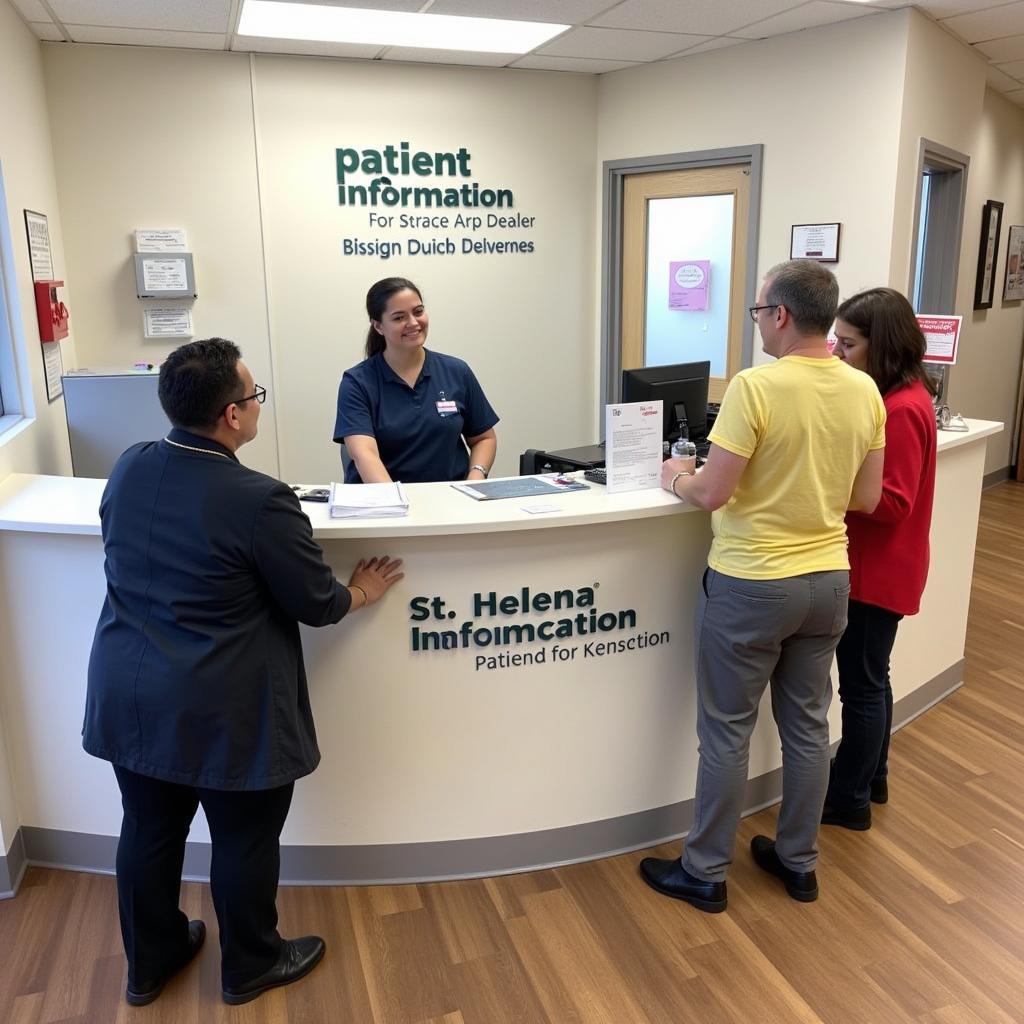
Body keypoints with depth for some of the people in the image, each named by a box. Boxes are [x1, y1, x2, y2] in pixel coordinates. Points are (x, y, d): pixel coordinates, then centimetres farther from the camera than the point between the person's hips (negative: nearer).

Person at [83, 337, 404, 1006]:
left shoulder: (128, 469, -2)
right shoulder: (260, 501, -24)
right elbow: (318, 603, -12)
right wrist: (363, 592, 7)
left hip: (127, 696, 7)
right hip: (220, 714, -7)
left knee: (149, 832, 22)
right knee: (245, 842, 15)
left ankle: (149, 963, 43)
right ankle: (250, 966, 37)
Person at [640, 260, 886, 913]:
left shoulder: (756, 386, -20)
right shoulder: (866, 392, 0)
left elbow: (711, 494, -19)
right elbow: (866, 499, 6)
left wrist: (677, 478, 2)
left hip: (751, 584, -6)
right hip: (828, 580, 6)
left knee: (728, 732, 7)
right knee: (807, 725, 18)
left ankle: (706, 873, 22)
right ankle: (799, 862, 34)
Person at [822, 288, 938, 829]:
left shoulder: (900, 409, -22)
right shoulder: (893, 396, 9)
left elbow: (892, 502, -24)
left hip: (878, 570, -10)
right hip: (873, 565, 10)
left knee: (860, 685, 3)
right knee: (869, 678, 20)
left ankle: (849, 800, 18)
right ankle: (870, 779, 36)